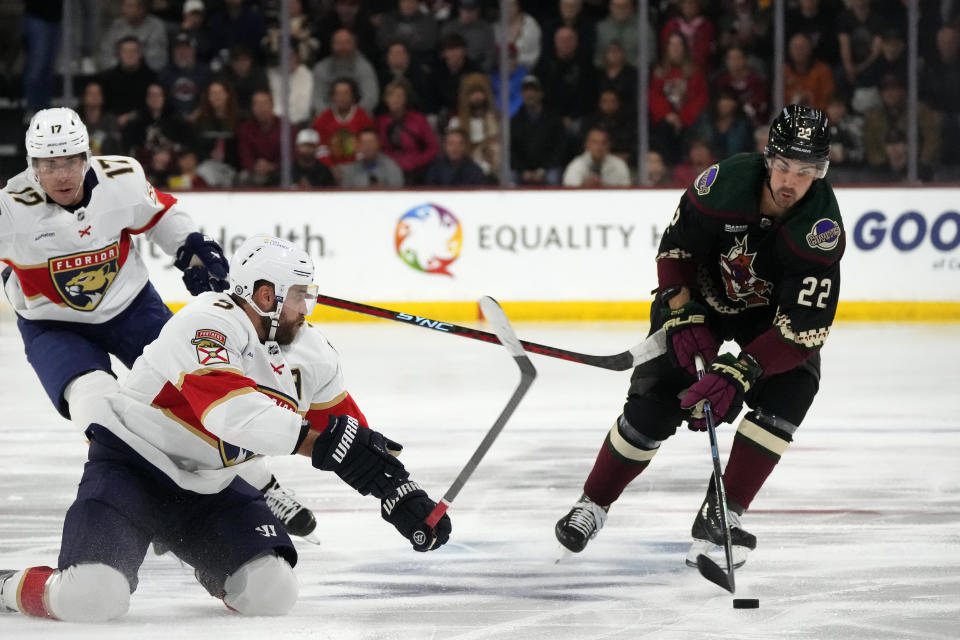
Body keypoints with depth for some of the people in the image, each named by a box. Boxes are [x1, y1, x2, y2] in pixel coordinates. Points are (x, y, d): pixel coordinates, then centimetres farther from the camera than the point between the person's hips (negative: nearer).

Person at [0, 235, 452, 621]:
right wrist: (324, 445, -46)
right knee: (92, 596, -28)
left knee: (271, 591, -11)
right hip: (131, 466, -7)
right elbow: (232, 413, -41)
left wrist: (400, 493, -1)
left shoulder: (310, 355, 0)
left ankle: (214, 569, 25)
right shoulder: (206, 326, -26)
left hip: (209, 489, 7)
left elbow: (348, 433, 10)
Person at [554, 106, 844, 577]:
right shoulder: (726, 183, -31)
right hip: (701, 296, 0)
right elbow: (675, 248, -13)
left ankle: (721, 514, -12)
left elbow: (803, 327, -34)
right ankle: (593, 504, 14)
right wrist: (683, 317, -23)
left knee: (790, 389, -24)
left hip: (771, 313, 0)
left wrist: (739, 373, -42)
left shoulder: (822, 229, -33)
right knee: (653, 405, -9)